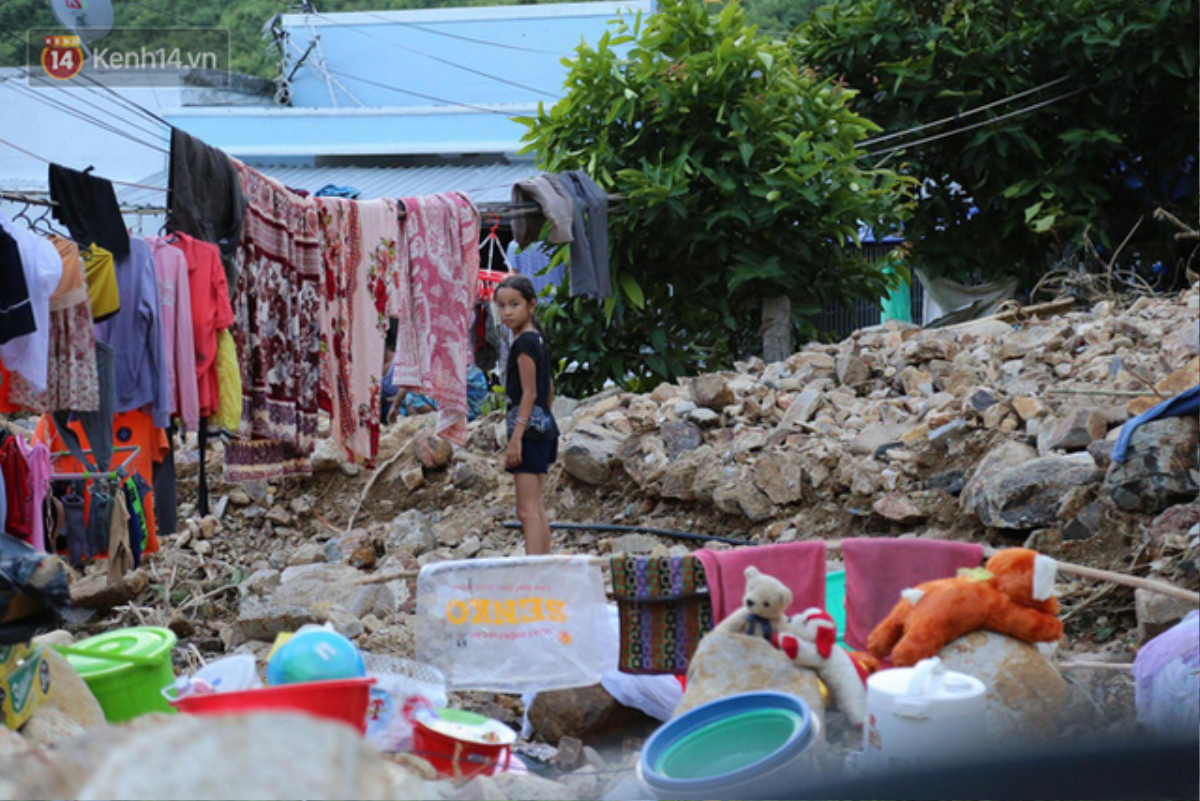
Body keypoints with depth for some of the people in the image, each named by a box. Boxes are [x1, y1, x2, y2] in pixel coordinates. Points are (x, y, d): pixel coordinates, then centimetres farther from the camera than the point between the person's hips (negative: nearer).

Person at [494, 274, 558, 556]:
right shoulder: (537, 339, 15)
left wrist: (515, 438, -20)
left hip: (528, 426, -10)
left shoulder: (523, 342, -13)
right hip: (544, 424, 10)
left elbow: (529, 393, -18)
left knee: (527, 509, -12)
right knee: (537, 508, 13)